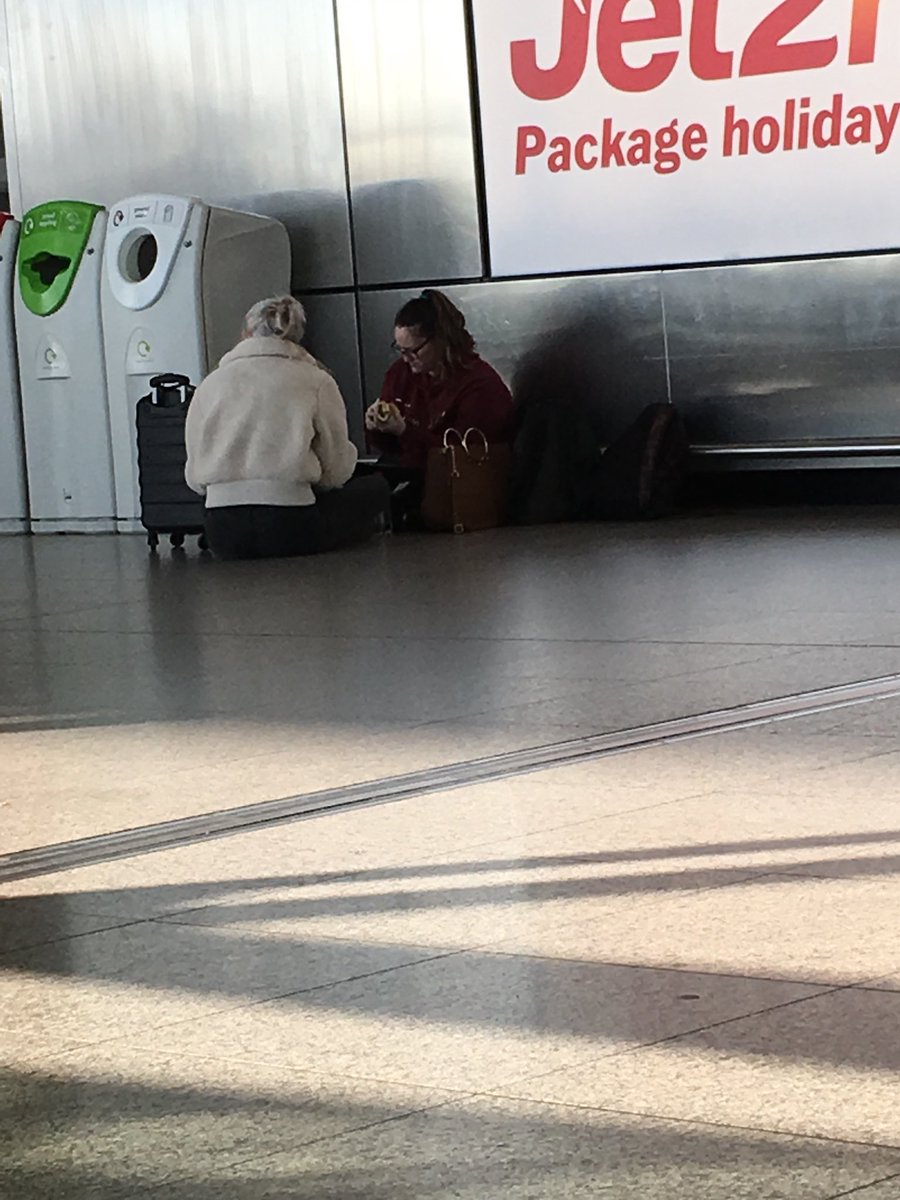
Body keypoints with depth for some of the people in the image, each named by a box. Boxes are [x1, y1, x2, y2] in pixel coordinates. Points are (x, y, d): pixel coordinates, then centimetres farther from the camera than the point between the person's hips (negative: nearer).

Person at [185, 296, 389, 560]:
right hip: (288, 528, -4)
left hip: (221, 532, 4)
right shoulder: (316, 381, 6)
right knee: (377, 489, 18)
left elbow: (194, 479, 14)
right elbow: (336, 471, 7)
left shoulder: (210, 383, 13)